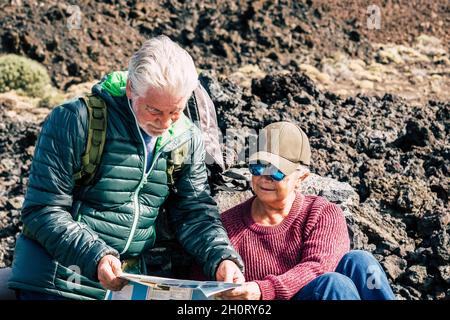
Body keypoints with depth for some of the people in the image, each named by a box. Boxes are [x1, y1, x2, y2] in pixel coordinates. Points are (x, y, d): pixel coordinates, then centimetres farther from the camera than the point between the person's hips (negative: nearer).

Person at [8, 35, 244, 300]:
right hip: (59, 279, -4)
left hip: (131, 280, 4)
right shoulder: (74, 121, -14)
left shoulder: (187, 139, 1)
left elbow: (195, 212, 2)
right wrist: (95, 257, -28)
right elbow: (43, 211, -15)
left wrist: (223, 259, -17)